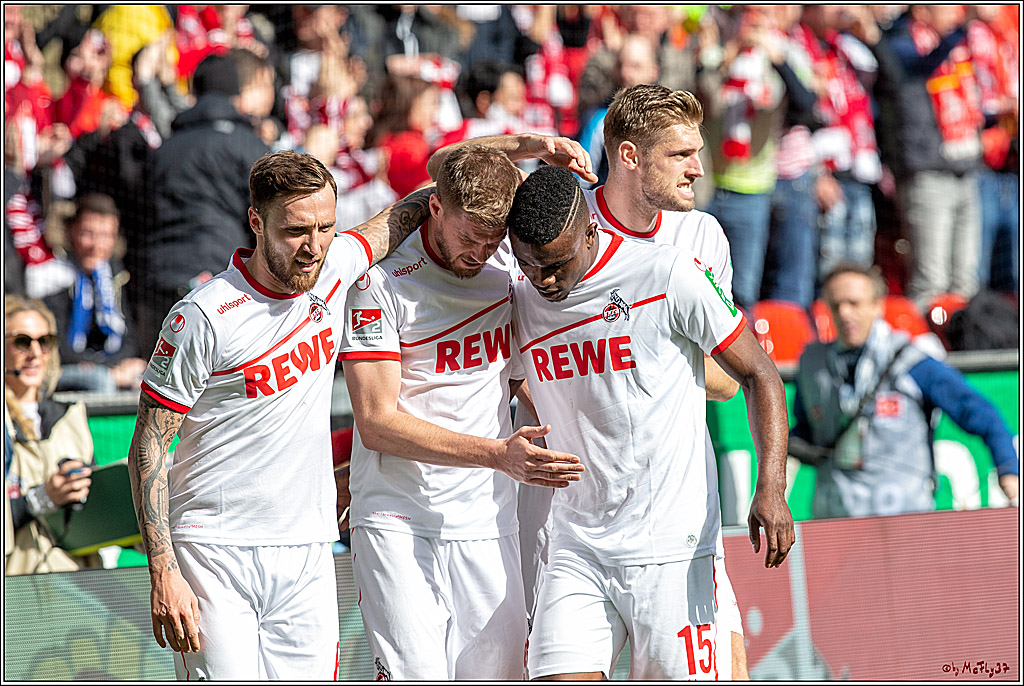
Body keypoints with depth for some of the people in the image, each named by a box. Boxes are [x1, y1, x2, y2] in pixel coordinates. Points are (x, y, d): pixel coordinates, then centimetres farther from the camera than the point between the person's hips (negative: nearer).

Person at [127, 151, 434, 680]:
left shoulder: (335, 268, 3)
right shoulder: (204, 318, -13)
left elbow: (399, 217, 22)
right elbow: (148, 448, -10)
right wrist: (163, 574, -17)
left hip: (307, 556, 5)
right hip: (215, 552, -5)